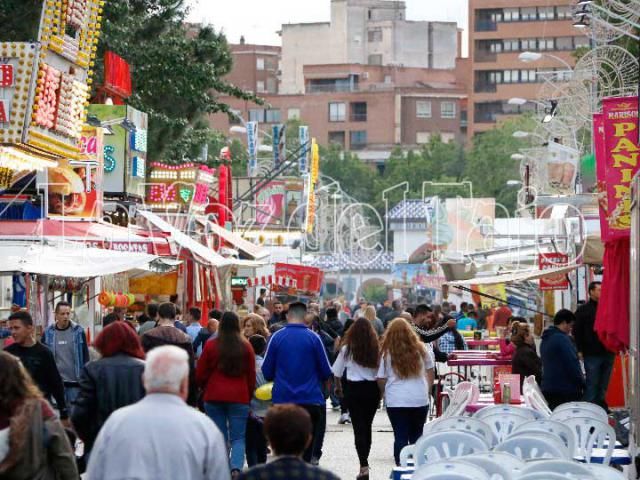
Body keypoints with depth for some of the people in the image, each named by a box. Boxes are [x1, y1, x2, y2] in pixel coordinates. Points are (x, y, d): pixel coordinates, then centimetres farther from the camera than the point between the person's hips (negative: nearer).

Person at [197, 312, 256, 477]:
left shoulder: (211, 346, -2)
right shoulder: (246, 347, -1)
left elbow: (200, 375, 4)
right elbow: (251, 376, 6)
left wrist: (206, 389, 24)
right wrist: (249, 397, 20)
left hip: (214, 397, 0)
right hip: (239, 398, 0)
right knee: (238, 437, 3)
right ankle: (236, 468, -19)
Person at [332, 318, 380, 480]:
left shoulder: (347, 349, -5)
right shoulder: (376, 348, -2)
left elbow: (337, 372, 3)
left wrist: (338, 387, 20)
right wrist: (380, 390, 12)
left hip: (354, 389, -2)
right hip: (372, 389, 2)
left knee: (359, 427, -3)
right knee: (367, 426, 16)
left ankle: (364, 466, -14)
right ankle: (364, 460, 28)